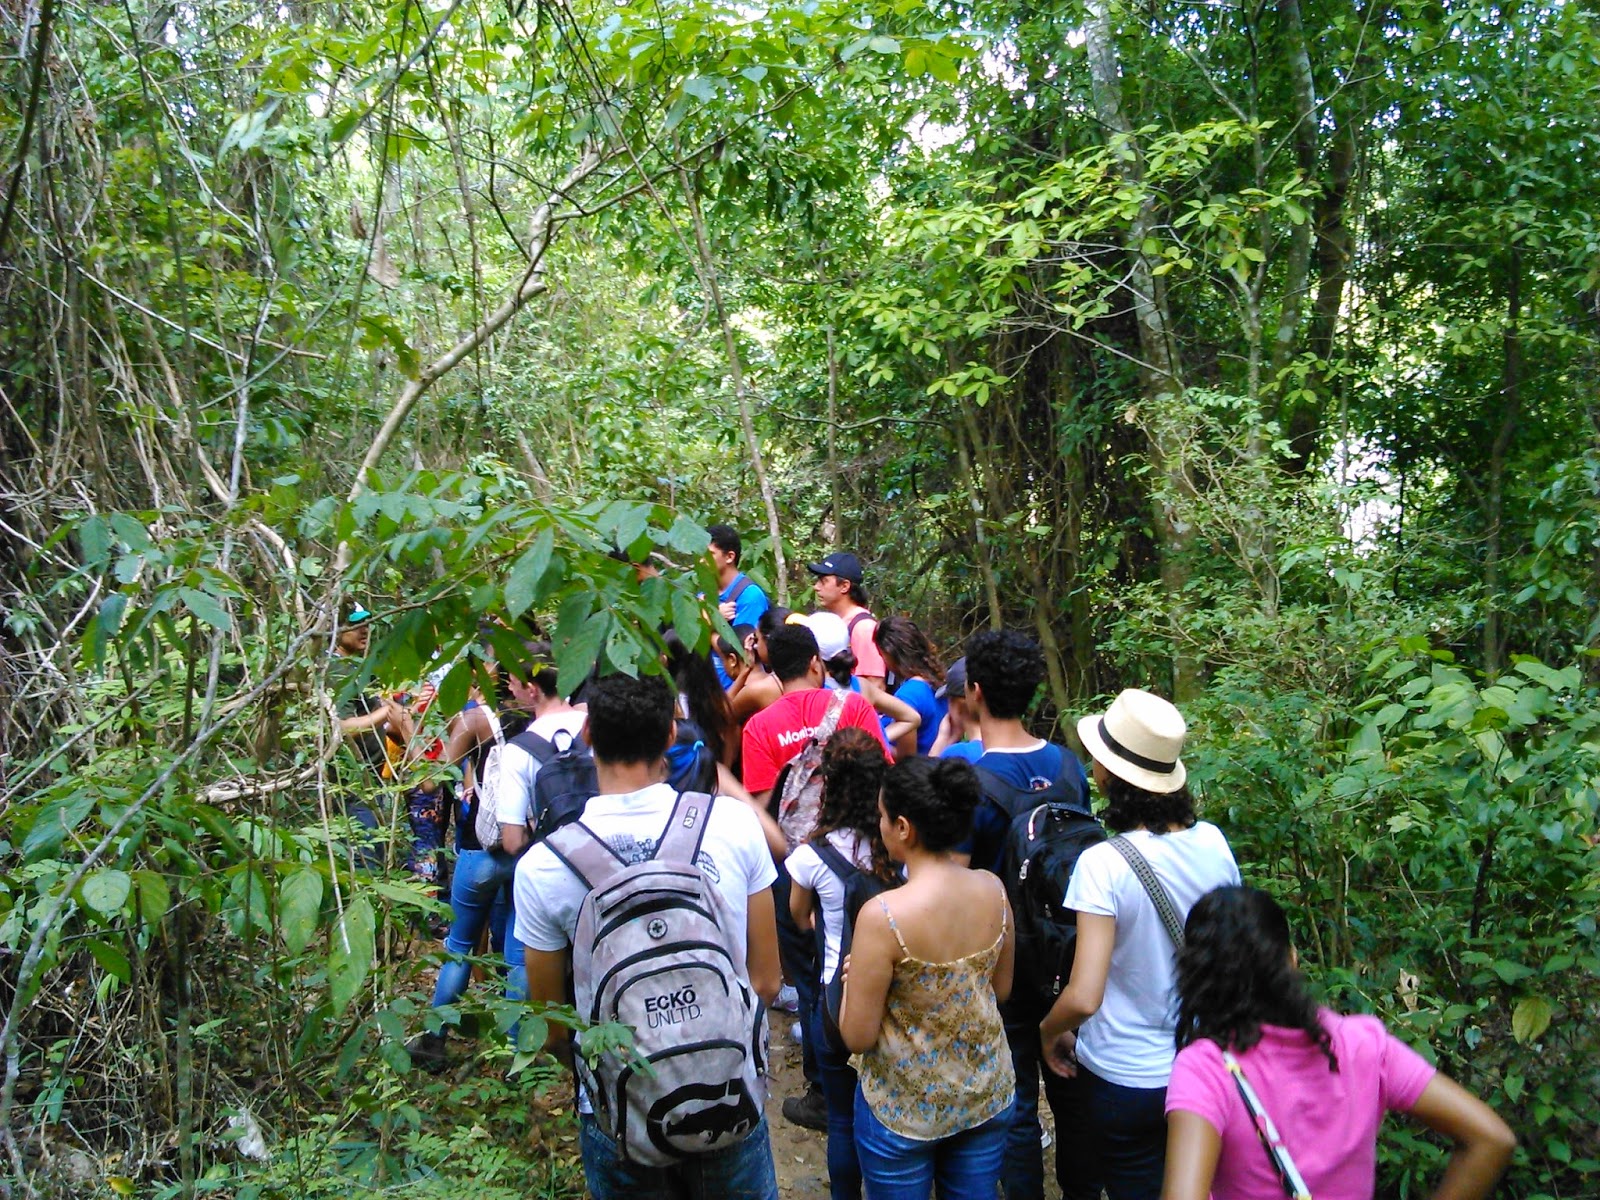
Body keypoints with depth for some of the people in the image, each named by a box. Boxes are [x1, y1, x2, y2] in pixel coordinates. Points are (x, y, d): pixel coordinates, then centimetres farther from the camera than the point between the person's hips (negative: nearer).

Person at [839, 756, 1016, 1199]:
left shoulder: (883, 914, -29)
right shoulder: (993, 890, -12)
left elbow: (858, 1036, -19)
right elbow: (1000, 989, 4)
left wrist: (854, 977, -2)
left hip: (903, 1109, -4)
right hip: (989, 1096, 5)